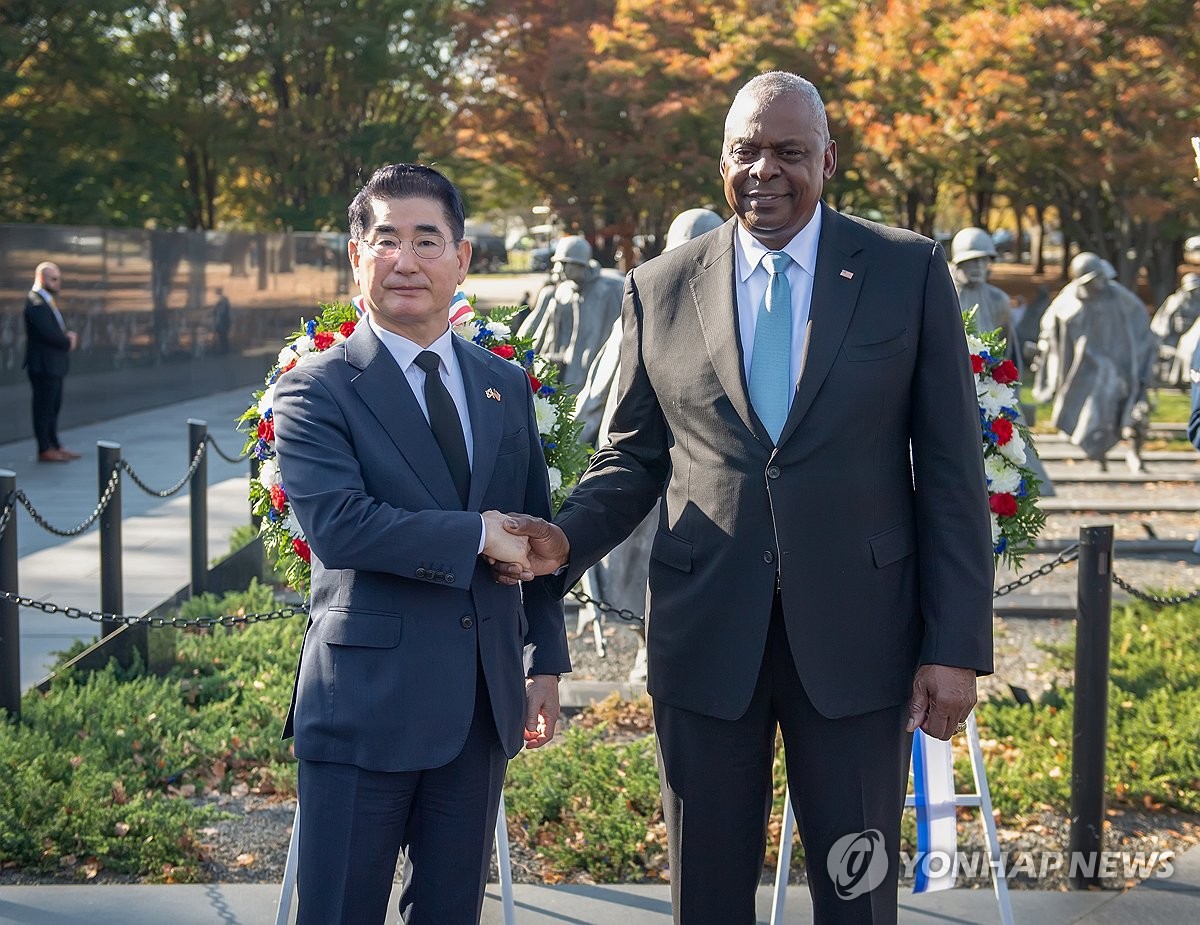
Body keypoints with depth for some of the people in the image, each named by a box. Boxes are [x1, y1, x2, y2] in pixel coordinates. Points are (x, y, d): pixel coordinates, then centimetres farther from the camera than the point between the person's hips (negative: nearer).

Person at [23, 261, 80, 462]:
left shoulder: (47, 301, 15)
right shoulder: (36, 303, -17)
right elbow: (48, 333, -24)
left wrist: (69, 336, 0)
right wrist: (68, 342, -8)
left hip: (54, 364, 10)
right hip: (44, 365, -10)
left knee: (53, 407, 15)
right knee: (43, 406, -3)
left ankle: (54, 445, 23)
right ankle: (45, 450, 1)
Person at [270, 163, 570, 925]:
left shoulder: (507, 385, 10)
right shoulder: (316, 390, -7)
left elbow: (533, 532, 14)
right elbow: (337, 526, -22)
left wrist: (546, 662, 12)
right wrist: (478, 536, -19)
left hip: (483, 705, 5)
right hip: (366, 706, -5)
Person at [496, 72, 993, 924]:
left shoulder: (909, 272, 0)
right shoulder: (660, 288, 5)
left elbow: (950, 470, -1)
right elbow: (635, 453, 12)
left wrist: (956, 645, -6)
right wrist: (569, 537, -9)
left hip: (855, 634, -1)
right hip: (705, 638, 2)